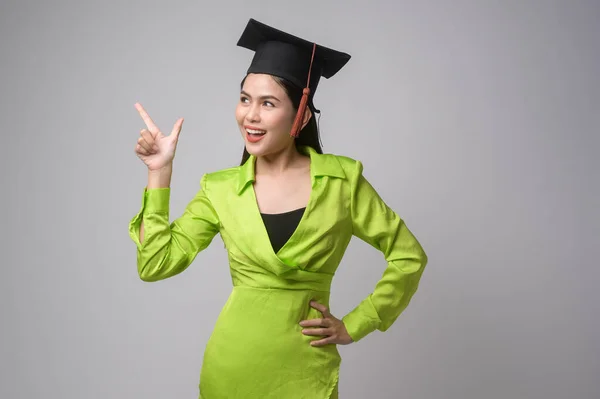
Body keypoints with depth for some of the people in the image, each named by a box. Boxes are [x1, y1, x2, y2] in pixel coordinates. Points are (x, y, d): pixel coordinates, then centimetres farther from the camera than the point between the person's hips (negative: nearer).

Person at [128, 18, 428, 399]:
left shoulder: (342, 179, -7)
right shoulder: (220, 188, -2)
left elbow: (409, 255, 1)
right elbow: (155, 263, -7)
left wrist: (354, 326, -2)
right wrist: (159, 172, -9)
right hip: (232, 363, 2)